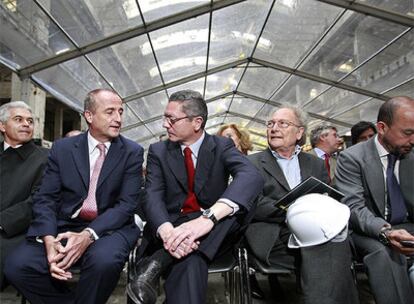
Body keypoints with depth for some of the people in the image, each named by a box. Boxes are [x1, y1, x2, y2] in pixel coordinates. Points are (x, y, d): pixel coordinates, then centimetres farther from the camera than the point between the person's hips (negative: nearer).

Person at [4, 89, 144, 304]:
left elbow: (127, 203, -8)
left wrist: (88, 235, -23)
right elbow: (45, 198, 2)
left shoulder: (132, 152, 1)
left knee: (104, 260, -34)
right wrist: (49, 239, -18)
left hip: (108, 228, -2)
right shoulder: (62, 148, 7)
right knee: (17, 264, -21)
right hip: (64, 227, 3)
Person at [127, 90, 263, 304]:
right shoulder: (158, 151, 4)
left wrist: (208, 218, -39)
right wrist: (167, 231, -34)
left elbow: (252, 177, -21)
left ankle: (158, 262, -30)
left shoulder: (222, 146, 0)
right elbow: (153, 197, -9)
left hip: (212, 233, 3)